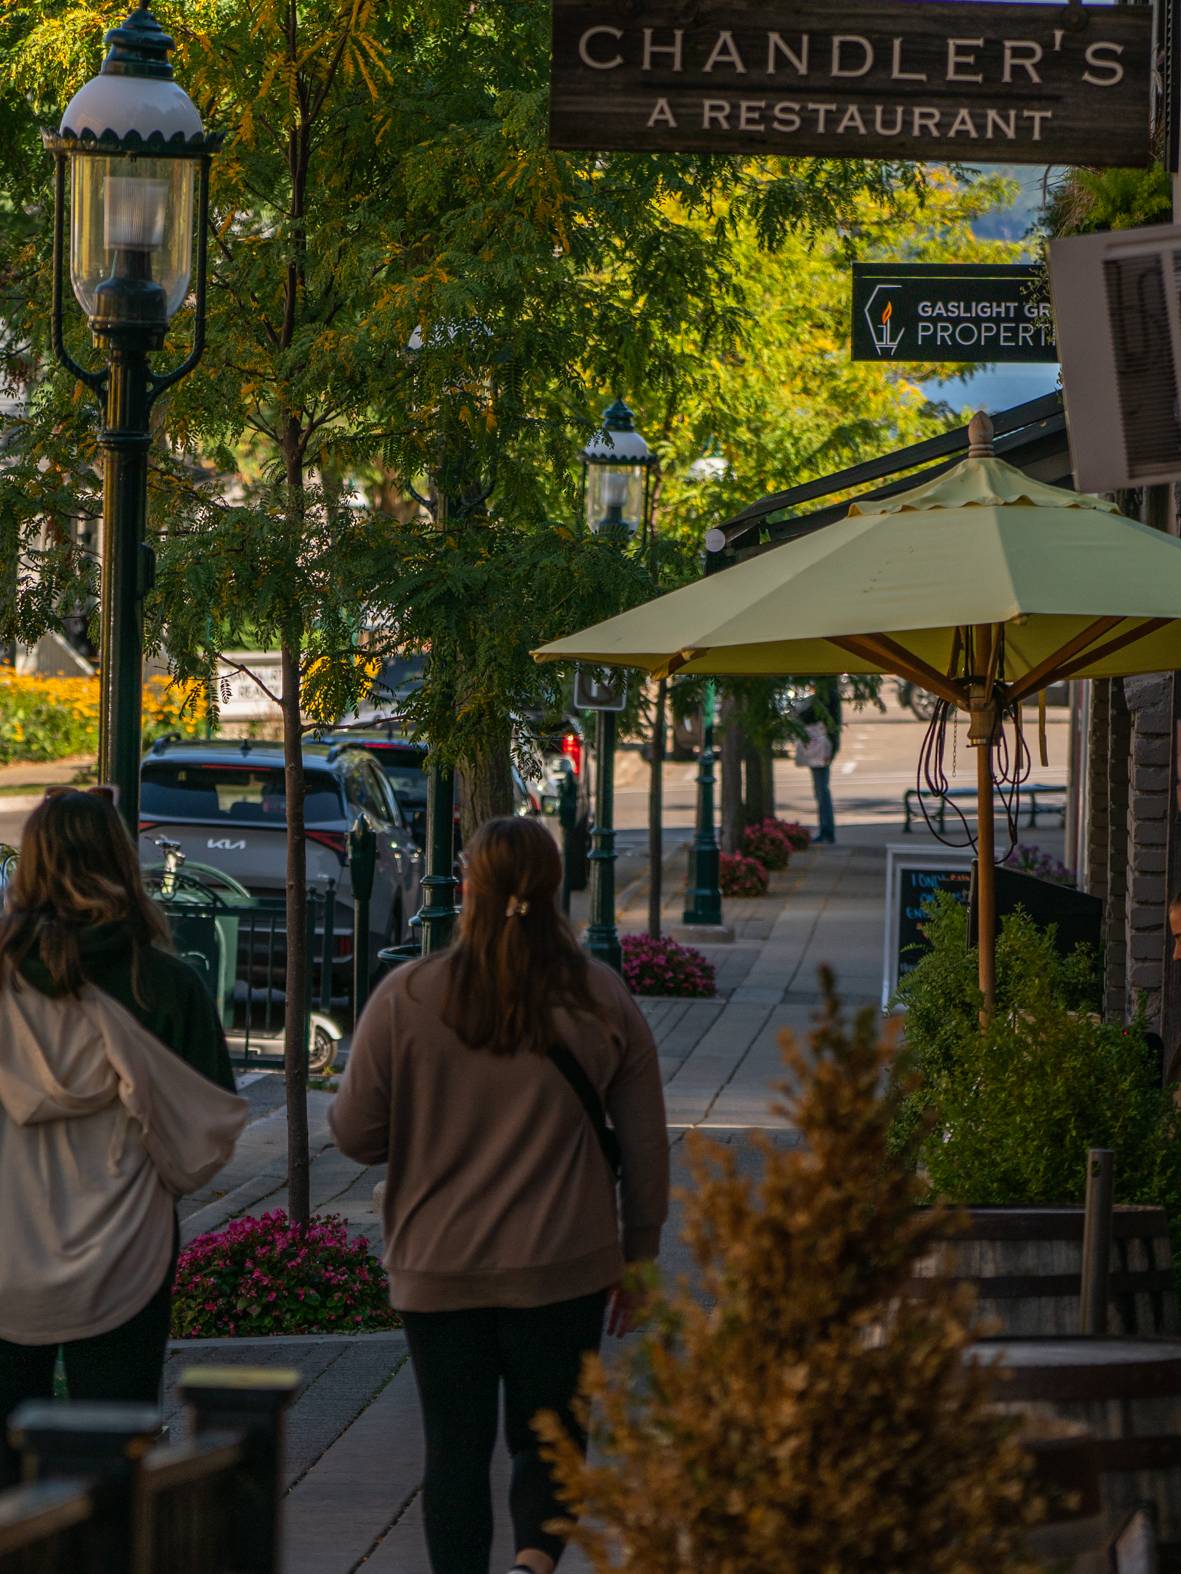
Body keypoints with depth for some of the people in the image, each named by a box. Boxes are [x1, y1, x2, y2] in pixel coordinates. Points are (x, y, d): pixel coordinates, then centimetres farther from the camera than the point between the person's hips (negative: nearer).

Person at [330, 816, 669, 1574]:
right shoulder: (602, 1000, -2)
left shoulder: (407, 998, -7)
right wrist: (638, 1257, 14)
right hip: (564, 1268, 1)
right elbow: (646, 1147, 2)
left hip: (438, 1271, -1)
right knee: (548, 1439, 12)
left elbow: (357, 1134, -2)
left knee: (456, 1449, 9)